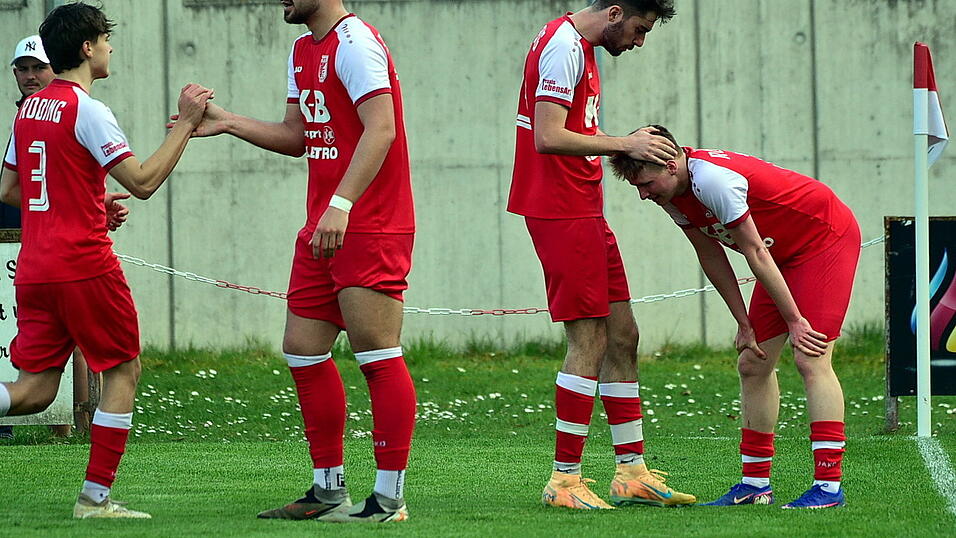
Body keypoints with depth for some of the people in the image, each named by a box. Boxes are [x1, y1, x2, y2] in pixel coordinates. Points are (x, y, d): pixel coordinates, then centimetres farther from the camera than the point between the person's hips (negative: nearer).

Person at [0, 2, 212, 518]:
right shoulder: (86, 111, -11)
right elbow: (144, 181, -15)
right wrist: (185, 124, -8)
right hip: (84, 266, -7)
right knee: (124, 369, 7)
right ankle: (95, 496, 2)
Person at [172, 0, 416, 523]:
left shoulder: (355, 43, -13)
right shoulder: (303, 50, 18)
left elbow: (381, 129, -22)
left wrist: (341, 204, -30)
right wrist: (228, 123, 13)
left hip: (369, 229, -10)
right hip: (322, 228, 10)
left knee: (377, 354, -8)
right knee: (302, 350, 9)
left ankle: (389, 498, -5)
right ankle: (328, 492, 16)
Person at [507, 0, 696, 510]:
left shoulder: (579, 47, 18)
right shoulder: (563, 46, -14)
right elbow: (548, 138, -22)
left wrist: (632, 145, 12)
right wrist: (624, 144, -17)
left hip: (584, 210, 10)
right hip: (561, 212, -10)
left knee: (621, 334, 10)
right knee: (590, 341, -9)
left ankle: (632, 471, 15)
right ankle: (565, 480, -4)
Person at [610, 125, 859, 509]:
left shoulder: (713, 180, -31)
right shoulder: (671, 193, -4)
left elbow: (756, 254, -25)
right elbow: (711, 257, 6)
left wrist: (795, 321, -19)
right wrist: (744, 323, 4)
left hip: (826, 238, -9)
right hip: (786, 253, 9)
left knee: (810, 359, -19)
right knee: (752, 364, 5)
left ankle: (828, 486, -22)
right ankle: (755, 484, 10)